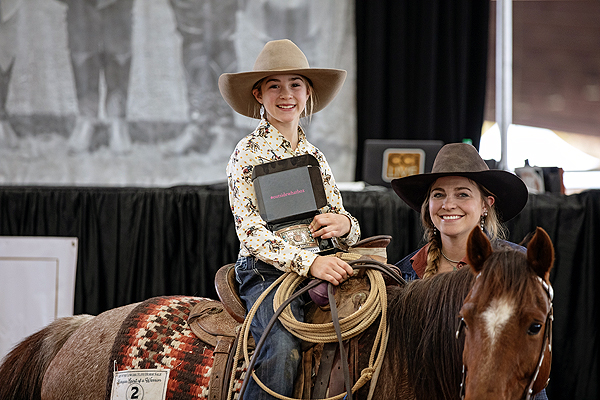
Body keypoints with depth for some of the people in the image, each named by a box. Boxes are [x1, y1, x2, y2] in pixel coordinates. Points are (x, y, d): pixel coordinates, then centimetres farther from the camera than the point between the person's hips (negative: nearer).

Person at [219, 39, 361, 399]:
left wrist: (346, 225, -5)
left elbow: (340, 222, 22)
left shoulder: (315, 156, 19)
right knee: (284, 349, -33)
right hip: (266, 270, -5)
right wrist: (308, 262, -24)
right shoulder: (248, 153, 1)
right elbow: (251, 233, -9)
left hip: (322, 268, 5)